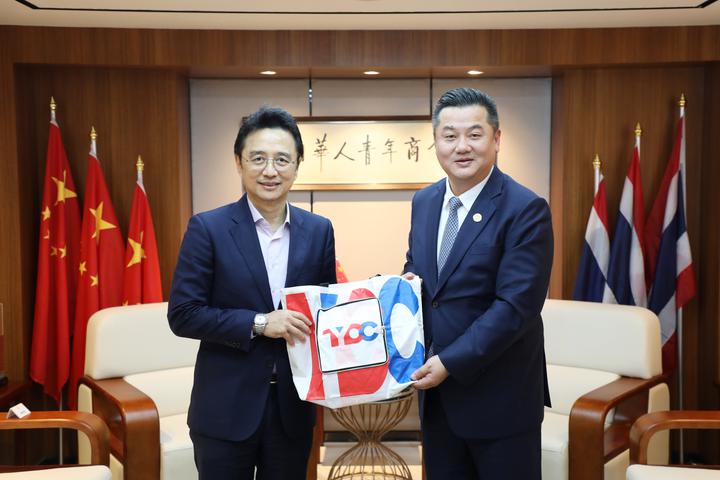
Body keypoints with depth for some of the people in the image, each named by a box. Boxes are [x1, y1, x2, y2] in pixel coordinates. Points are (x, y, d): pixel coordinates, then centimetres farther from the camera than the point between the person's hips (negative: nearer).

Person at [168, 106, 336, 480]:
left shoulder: (318, 231, 2)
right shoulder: (208, 228, -8)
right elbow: (182, 315, -10)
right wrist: (258, 323, -19)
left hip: (294, 407, 3)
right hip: (226, 409, -3)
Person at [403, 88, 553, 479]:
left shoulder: (525, 209, -15)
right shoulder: (424, 202, 6)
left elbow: (517, 305, -20)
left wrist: (451, 362, -20)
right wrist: (407, 282, -5)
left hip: (498, 395, -6)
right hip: (436, 390, 6)